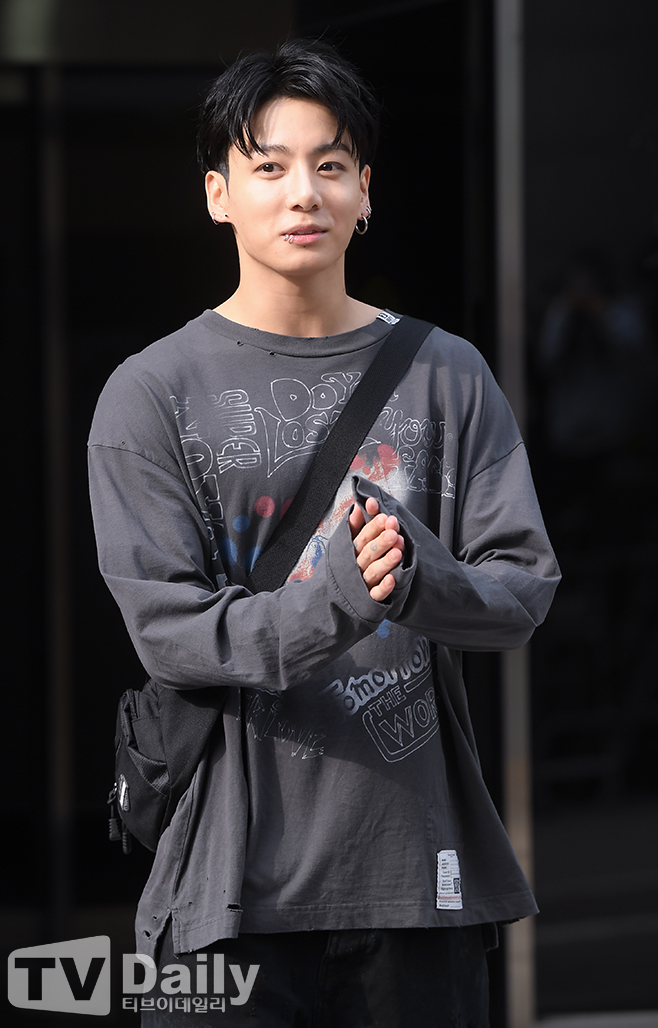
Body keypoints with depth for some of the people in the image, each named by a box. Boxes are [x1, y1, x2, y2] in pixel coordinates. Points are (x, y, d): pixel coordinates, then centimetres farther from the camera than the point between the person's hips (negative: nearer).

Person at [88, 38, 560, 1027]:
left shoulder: (447, 376, 9)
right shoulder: (152, 395, 1)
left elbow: (524, 586, 2)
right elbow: (168, 628, -8)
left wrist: (420, 581, -20)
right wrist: (331, 605, -25)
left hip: (421, 866, 3)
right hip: (238, 869, -2)